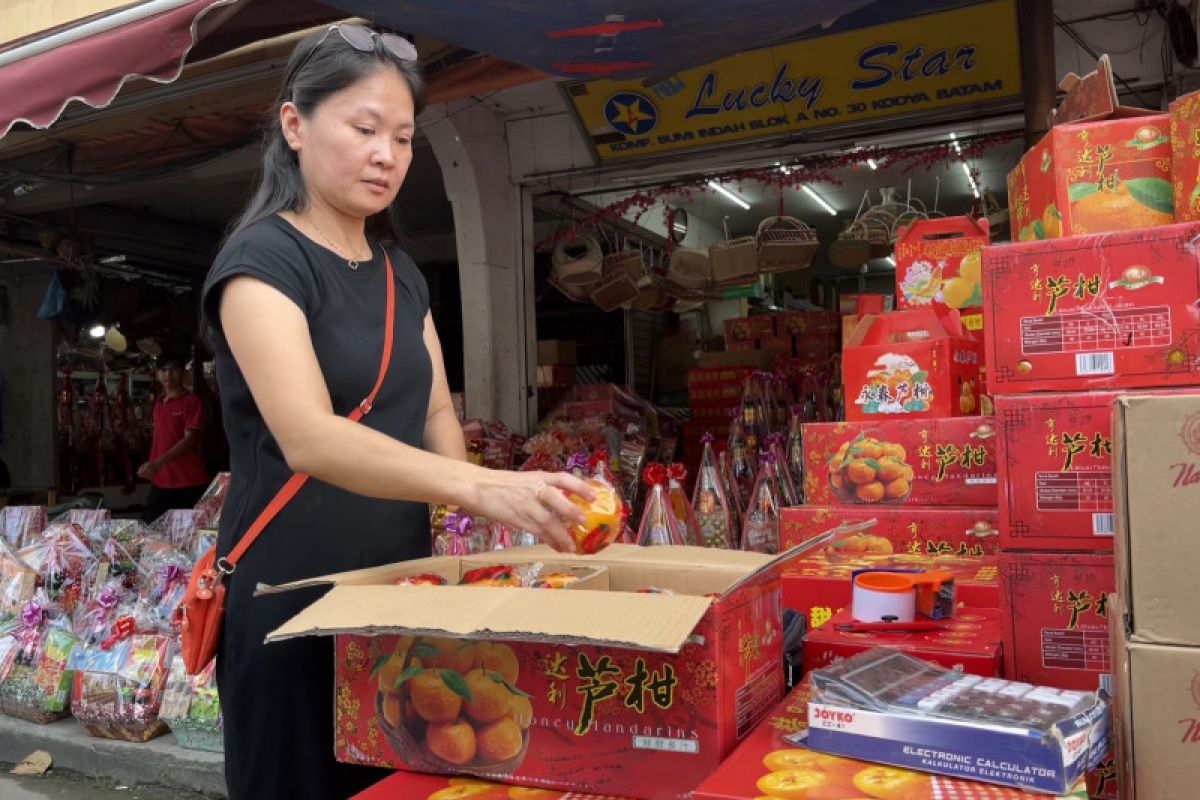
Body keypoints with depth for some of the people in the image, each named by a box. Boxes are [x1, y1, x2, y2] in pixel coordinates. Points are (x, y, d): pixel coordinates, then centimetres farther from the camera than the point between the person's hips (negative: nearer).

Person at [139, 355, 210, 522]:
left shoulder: (191, 402, -8)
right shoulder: (158, 402, 14)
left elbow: (189, 440, -15)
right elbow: (159, 438, 19)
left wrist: (157, 463, -23)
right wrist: (151, 467, 12)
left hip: (189, 484, -6)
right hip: (161, 482, 7)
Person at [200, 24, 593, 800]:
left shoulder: (401, 270, 10)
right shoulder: (262, 260, -14)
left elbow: (436, 413, 9)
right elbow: (308, 439, -29)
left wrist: (469, 516, -10)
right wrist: (481, 488, -42)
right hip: (294, 605, -7)